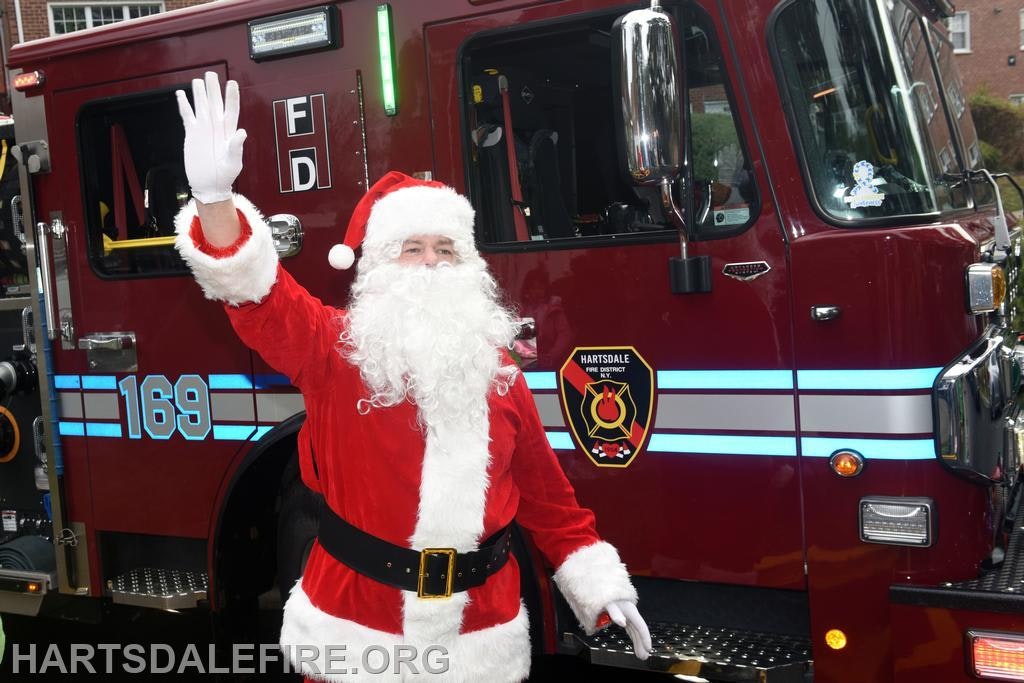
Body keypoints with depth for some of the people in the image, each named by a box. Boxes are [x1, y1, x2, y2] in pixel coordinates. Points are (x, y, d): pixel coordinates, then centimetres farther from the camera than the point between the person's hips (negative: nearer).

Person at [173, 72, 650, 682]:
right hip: (354, 624, -2)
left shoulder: (495, 365, 3)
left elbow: (544, 490, 10)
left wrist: (601, 588, 9)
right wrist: (214, 197, -40)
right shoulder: (335, 349, -5)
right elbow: (256, 294, -22)